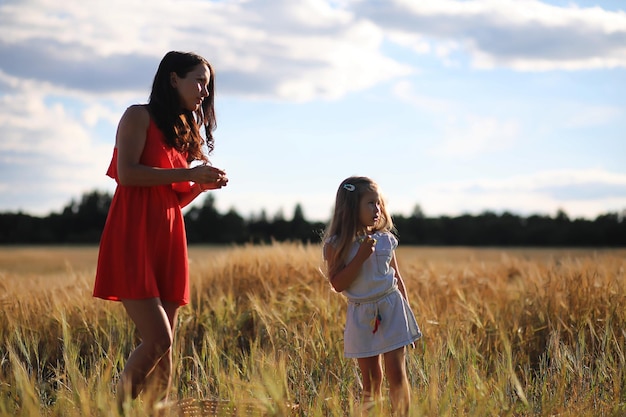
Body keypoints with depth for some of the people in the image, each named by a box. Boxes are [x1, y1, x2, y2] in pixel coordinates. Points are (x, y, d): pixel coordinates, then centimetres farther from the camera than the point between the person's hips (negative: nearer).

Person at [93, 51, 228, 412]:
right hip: (133, 240, -8)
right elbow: (126, 173, -15)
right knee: (158, 341, -16)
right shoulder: (140, 117, -1)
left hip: (169, 241, 8)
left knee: (165, 348, 3)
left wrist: (202, 185, 3)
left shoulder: (185, 130, 22)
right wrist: (187, 173, -14)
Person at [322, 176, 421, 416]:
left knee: (396, 373, -4)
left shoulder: (386, 240, 2)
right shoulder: (337, 245, -6)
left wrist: (406, 309, 9)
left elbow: (397, 278, 10)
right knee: (370, 379, 7)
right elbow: (337, 284, -14)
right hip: (362, 315, -1)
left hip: (392, 309, 1)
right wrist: (361, 256, -19)